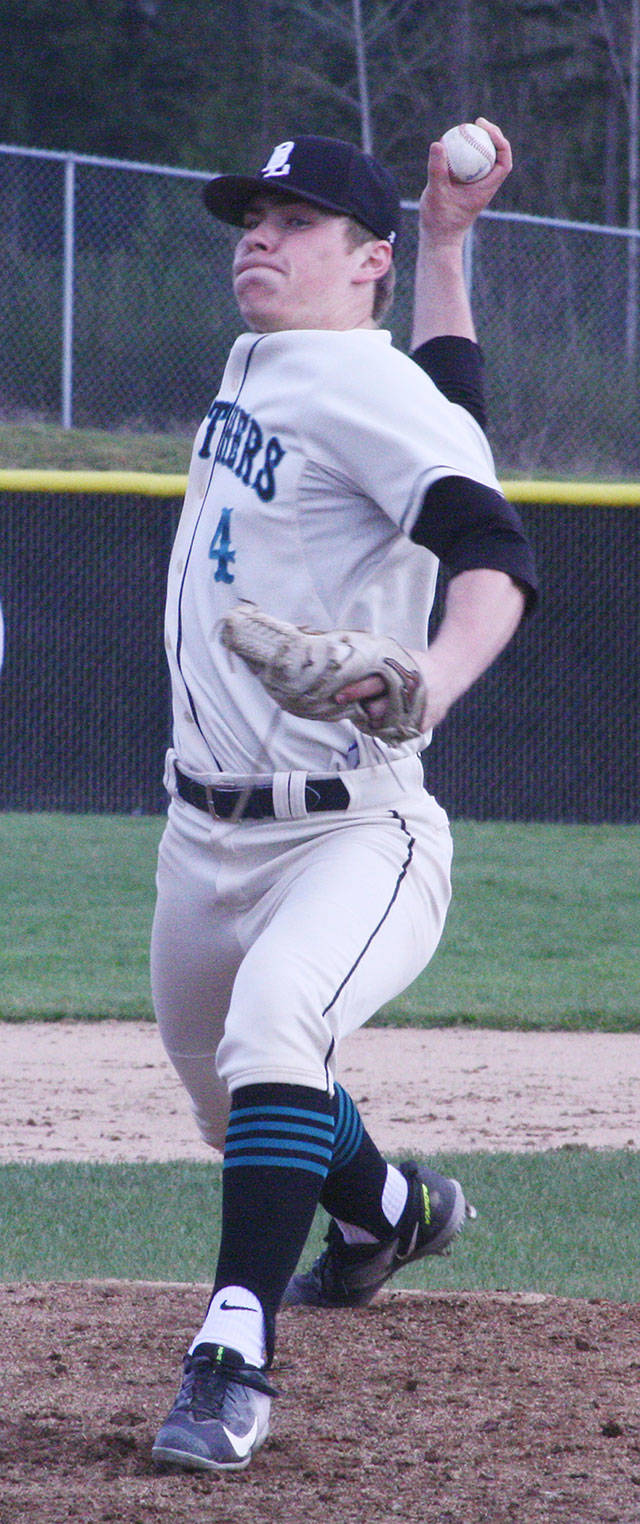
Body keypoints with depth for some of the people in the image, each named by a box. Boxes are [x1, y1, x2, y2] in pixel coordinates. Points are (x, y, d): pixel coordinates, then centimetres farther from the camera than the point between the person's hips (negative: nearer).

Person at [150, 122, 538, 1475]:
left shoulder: (367, 387, -15)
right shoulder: (262, 363, 11)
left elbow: (491, 553, -29)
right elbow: (447, 411, 25)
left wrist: (431, 678, -48)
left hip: (353, 836, -9)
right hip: (208, 837, 9)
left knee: (274, 1022, -35)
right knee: (227, 1084, 24)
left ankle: (238, 1354, -38)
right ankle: (388, 1211, 54)